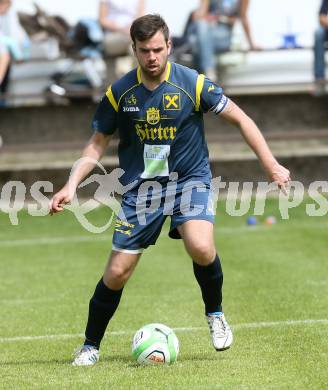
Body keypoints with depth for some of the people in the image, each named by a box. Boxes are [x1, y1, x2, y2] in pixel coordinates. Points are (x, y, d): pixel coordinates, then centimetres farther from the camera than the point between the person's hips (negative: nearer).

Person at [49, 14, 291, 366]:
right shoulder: (119, 93, -5)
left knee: (201, 248, -30)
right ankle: (90, 347, 17)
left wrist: (271, 165, -10)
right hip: (141, 187, 2)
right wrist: (71, 186, -7)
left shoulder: (193, 84, -11)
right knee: (117, 272, -3)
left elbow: (240, 119, -3)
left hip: (190, 179, -2)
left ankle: (215, 314, 0)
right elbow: (97, 144, 6)